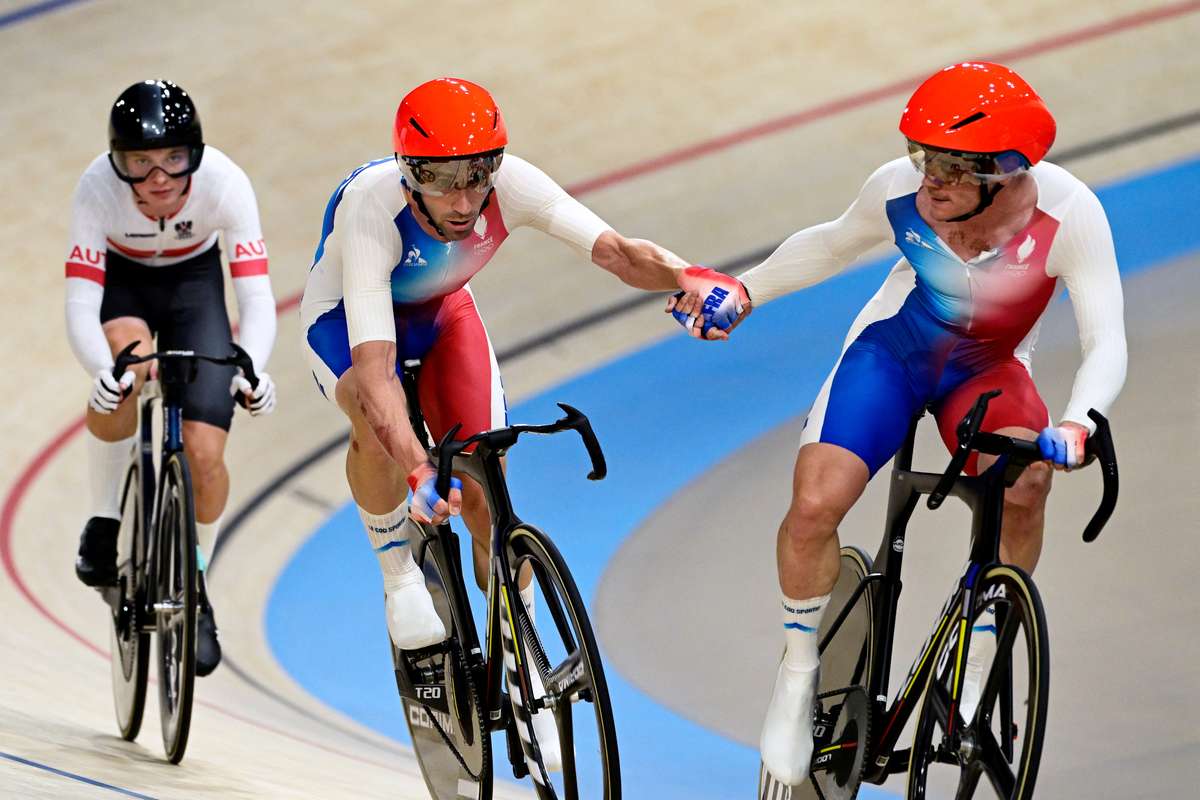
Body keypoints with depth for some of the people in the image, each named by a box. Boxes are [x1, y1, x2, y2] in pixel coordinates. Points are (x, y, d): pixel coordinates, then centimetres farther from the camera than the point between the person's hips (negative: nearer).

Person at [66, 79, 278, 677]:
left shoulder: (224, 183, -33)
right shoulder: (97, 188, -33)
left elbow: (256, 295, -35)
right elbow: (80, 303, -36)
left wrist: (251, 368, -54)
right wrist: (102, 370, -56)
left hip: (194, 279, 1)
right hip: (122, 281, -1)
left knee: (204, 453, -13)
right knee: (126, 363, -35)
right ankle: (105, 522, -12)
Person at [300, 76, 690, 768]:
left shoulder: (510, 184, -32)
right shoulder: (372, 208, -41)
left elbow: (616, 251, -40)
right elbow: (374, 370, -47)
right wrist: (418, 474, -59)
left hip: (441, 312, 3)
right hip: (346, 318, -3)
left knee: (488, 490, -6)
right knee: (377, 421, -36)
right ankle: (400, 575, -10)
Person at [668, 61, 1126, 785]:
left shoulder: (1067, 212, -31)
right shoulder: (901, 190, -25)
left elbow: (1106, 342, -33)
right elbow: (833, 244, -1)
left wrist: (1077, 426, -50)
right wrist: (741, 292, -6)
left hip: (988, 371, -1)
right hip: (891, 351, 1)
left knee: (1025, 483, -31)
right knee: (814, 505, -21)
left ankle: (972, 678, -12)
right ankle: (798, 678, 6)